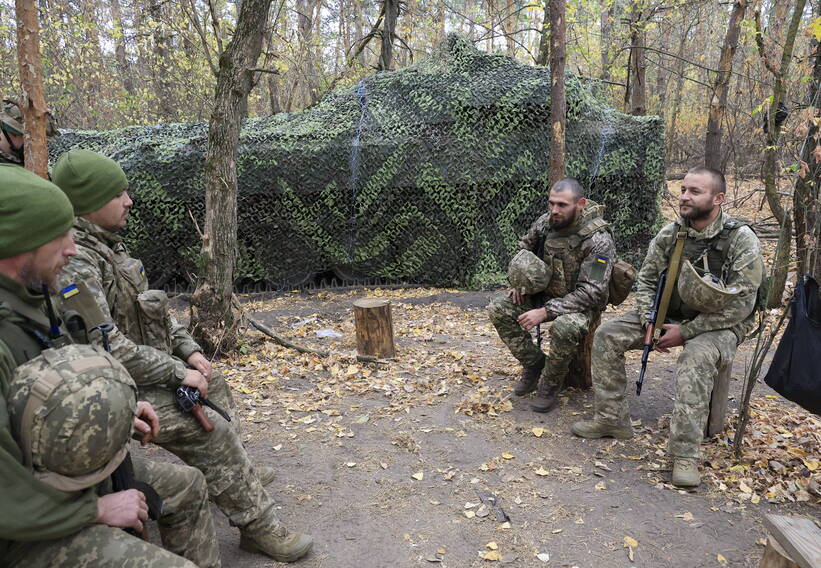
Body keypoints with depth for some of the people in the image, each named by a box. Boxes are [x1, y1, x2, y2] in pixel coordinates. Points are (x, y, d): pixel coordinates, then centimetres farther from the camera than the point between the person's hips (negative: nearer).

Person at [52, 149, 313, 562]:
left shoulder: (107, 243, 9)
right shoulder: (75, 263, -24)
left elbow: (152, 306, 15)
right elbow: (106, 348, -29)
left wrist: (187, 349, 5)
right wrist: (177, 372, -21)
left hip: (144, 367, 11)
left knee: (215, 388, 18)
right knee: (210, 428, -20)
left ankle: (224, 478, 27)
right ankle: (258, 527, -7)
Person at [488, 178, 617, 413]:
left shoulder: (598, 240, -24)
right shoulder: (545, 222, -7)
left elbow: (591, 292, -27)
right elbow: (523, 249, 14)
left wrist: (545, 312, -31)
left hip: (580, 303, -6)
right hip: (544, 292, 6)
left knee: (564, 328, -38)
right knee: (499, 310, -12)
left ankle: (550, 385, -10)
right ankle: (534, 364, 4)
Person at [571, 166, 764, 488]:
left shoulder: (741, 241, -17)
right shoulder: (669, 235, -3)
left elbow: (740, 305, -20)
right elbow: (646, 280, 7)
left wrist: (685, 332, -22)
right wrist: (649, 322, -9)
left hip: (720, 325, -5)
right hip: (669, 315, 6)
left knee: (696, 358, -38)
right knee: (607, 335, -9)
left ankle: (685, 454, -31)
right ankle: (611, 419, -1)